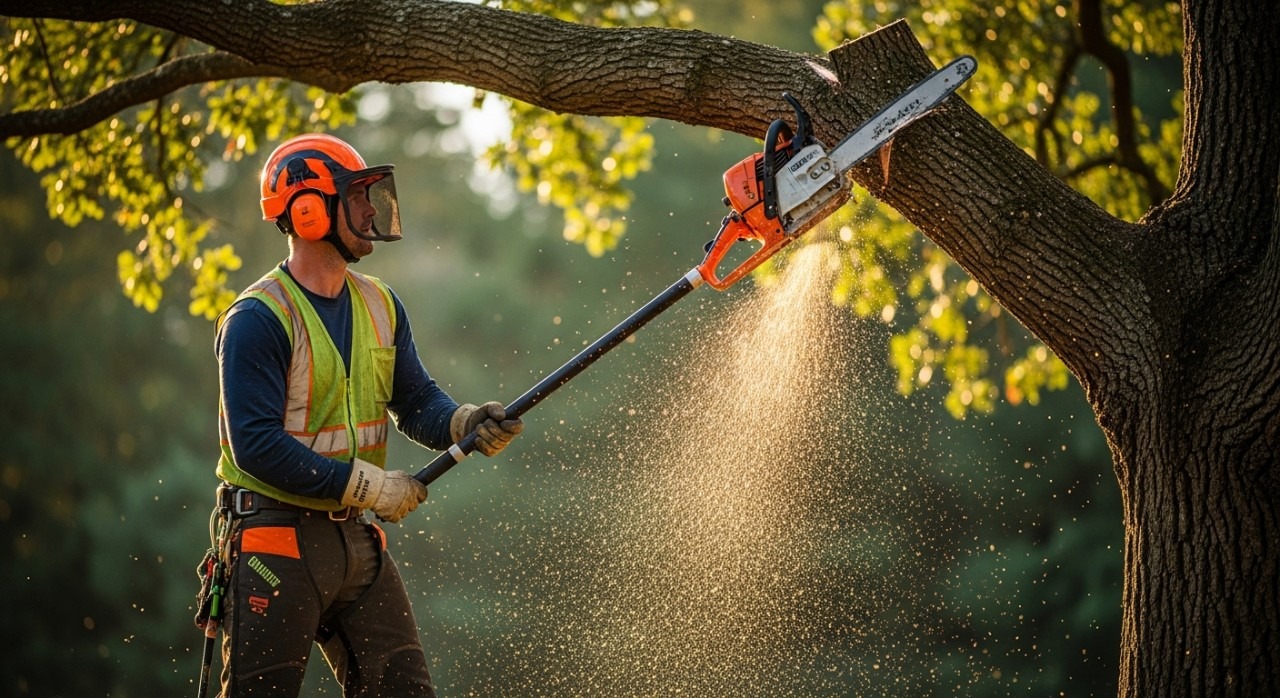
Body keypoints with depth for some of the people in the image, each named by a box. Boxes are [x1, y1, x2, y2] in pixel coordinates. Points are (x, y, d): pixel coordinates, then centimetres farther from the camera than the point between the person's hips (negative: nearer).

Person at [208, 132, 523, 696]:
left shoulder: (379, 306, 10)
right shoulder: (256, 320, -14)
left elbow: (416, 403, 10)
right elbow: (257, 445, -20)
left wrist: (466, 423, -13)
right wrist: (370, 485, -18)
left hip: (357, 539, 7)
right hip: (274, 541, -7)